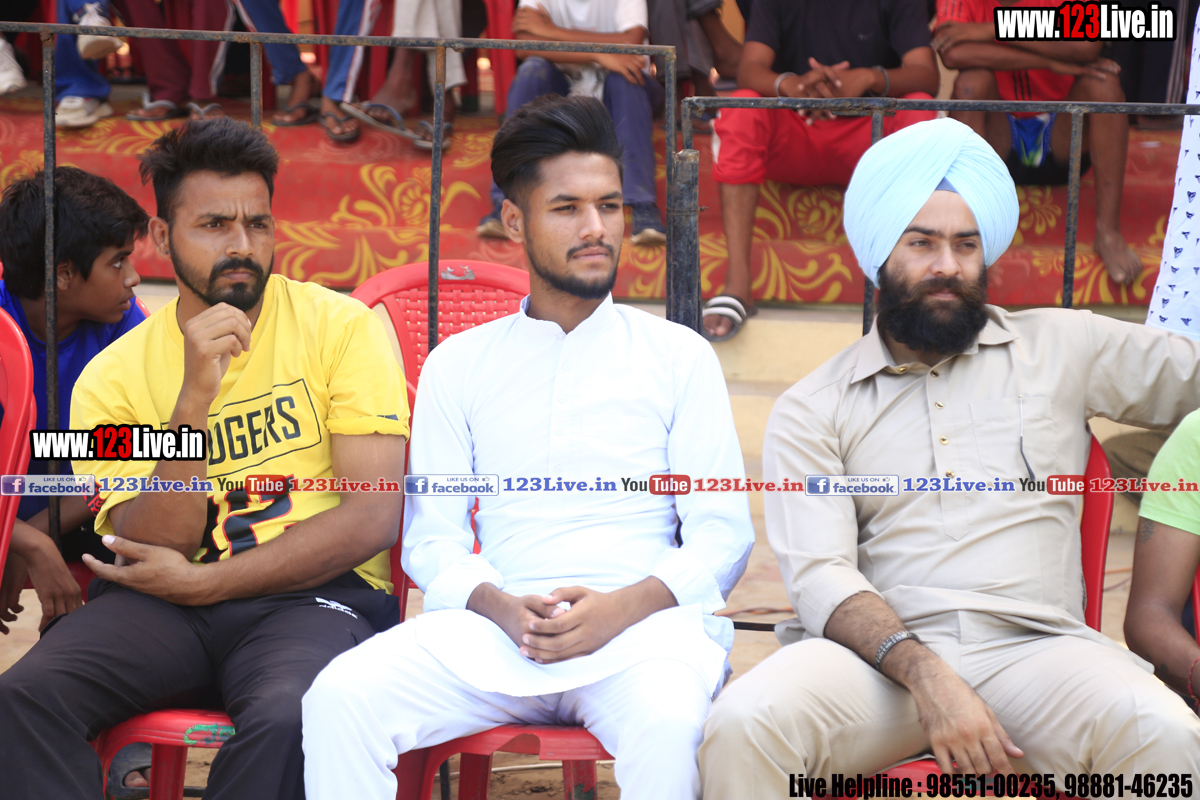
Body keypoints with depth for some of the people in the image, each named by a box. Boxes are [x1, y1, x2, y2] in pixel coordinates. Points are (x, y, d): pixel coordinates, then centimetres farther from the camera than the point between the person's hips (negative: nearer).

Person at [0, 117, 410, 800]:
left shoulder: (342, 327, 3)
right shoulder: (113, 376, 7)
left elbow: (375, 518, -5)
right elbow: (149, 555, -4)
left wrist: (203, 581, -7)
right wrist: (194, 399, -17)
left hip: (313, 594, -2)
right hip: (163, 609, 2)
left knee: (288, 722, -37)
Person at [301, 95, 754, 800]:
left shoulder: (679, 356, 14)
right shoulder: (458, 365, 19)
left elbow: (723, 536, 7)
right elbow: (432, 537, 14)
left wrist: (622, 607, -13)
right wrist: (499, 605, -10)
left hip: (643, 619, -2)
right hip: (493, 629, 2)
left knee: (669, 722, -38)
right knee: (339, 700, -27)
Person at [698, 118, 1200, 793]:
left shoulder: (1064, 348, 19)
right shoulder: (812, 411, 12)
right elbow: (820, 578, -2)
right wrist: (926, 676, -19)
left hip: (1035, 648, 0)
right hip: (880, 657, 0)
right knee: (743, 726, -32)